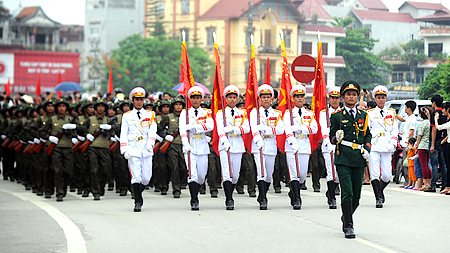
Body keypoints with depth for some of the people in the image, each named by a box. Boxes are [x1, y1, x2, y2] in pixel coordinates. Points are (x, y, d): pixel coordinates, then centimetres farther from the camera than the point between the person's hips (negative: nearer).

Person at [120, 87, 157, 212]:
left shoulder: (150, 115, 11)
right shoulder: (127, 116, 8)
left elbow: (152, 131, 0)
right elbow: (124, 134, 3)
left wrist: (150, 143, -18)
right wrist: (125, 150, -8)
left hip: (146, 150, 2)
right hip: (133, 150, -1)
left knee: (146, 178, 2)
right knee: (136, 177, -8)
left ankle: (138, 193, 30)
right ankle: (138, 202, -2)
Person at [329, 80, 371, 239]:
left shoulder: (363, 116, 14)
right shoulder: (337, 116, 4)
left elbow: (368, 135, 20)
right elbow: (332, 137, 7)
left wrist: (366, 149, 3)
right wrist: (336, 138, -16)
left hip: (358, 159, 4)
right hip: (343, 158, -4)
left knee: (356, 194, 7)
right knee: (347, 192, -13)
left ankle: (346, 217, 32)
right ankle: (348, 226, -10)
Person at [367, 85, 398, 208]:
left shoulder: (391, 113, 13)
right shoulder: (370, 114, 7)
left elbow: (395, 130, 11)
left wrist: (393, 144, -4)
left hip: (387, 148, 2)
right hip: (374, 147, -1)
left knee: (387, 176, -1)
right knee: (375, 174, -8)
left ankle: (380, 190, 27)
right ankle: (378, 198, -3)